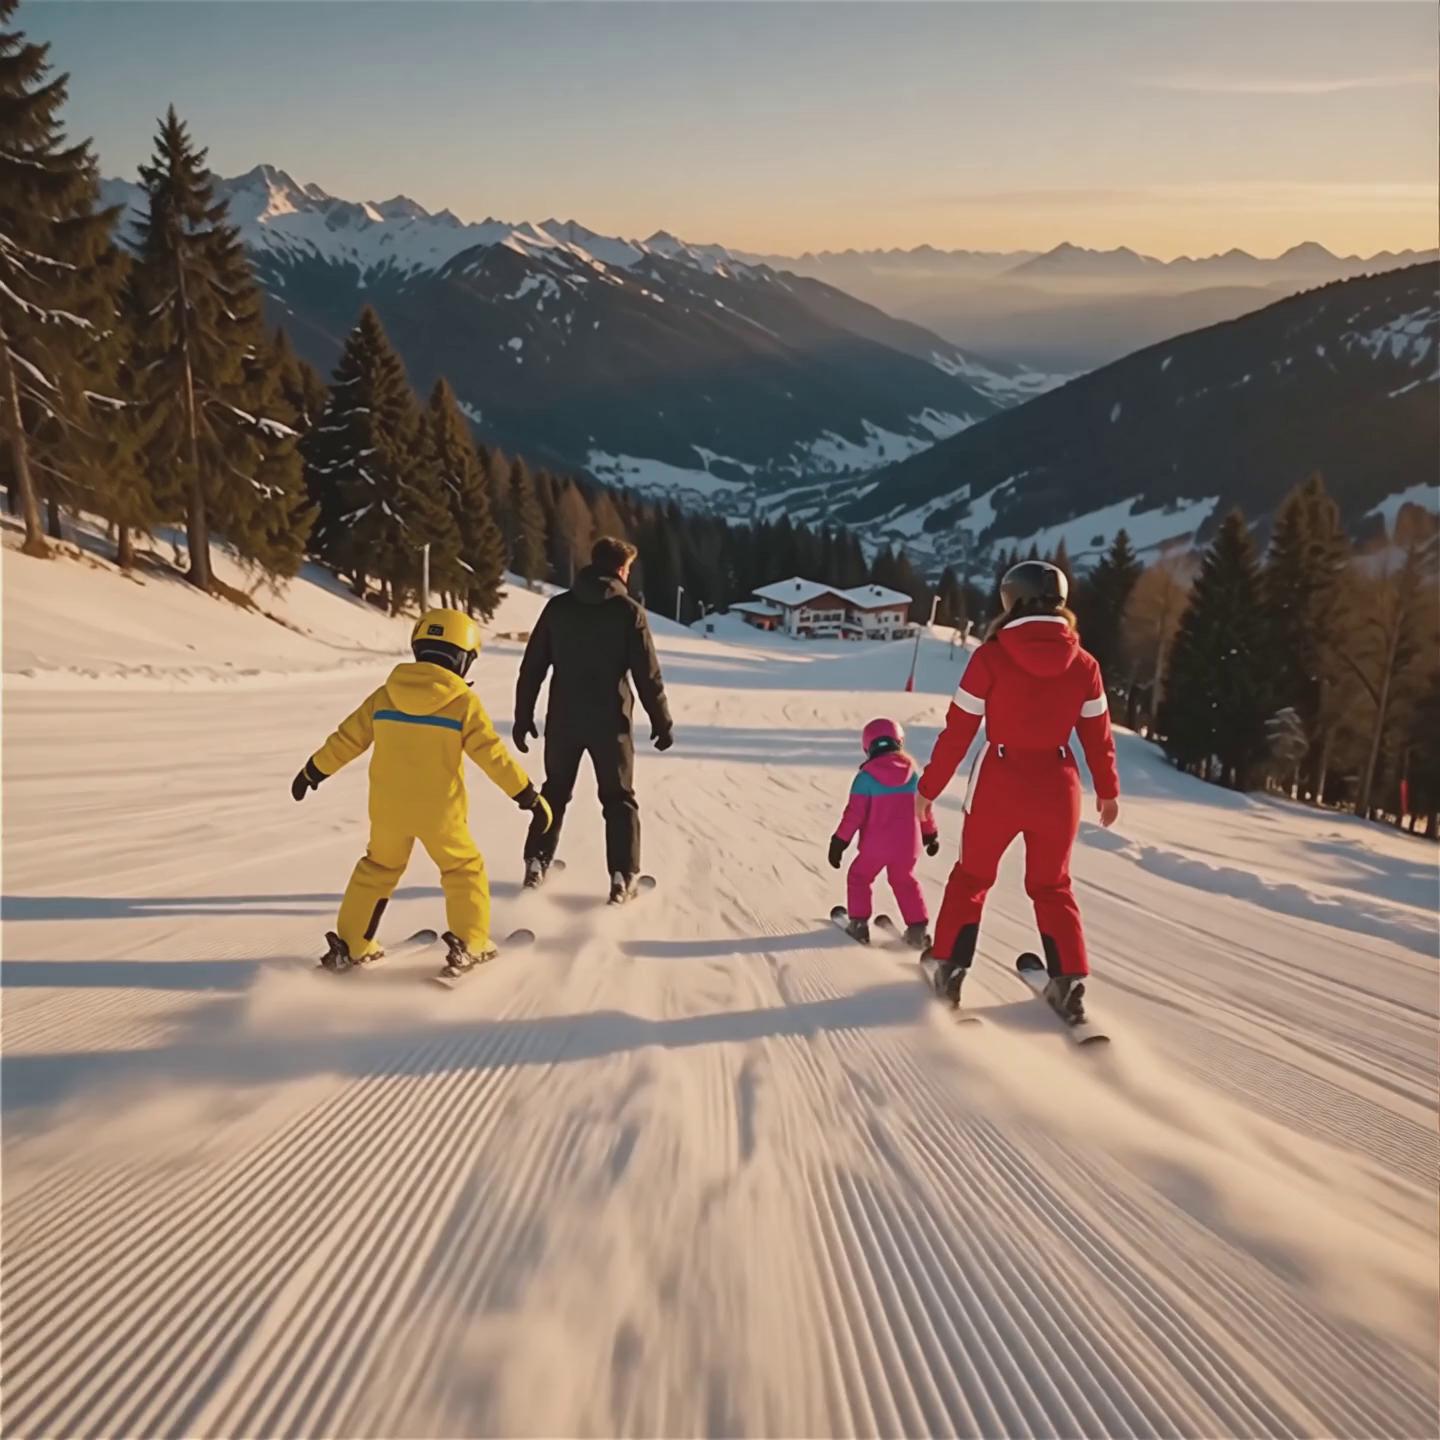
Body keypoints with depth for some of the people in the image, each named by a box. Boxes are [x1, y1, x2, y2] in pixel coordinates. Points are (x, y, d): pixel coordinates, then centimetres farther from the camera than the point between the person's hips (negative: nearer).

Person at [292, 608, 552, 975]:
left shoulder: (385, 695, 1)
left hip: (387, 808, 4)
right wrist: (530, 797, -5)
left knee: (377, 869, 23)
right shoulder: (464, 703, -10)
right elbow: (494, 756, -11)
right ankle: (468, 946, 12)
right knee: (465, 870, 16)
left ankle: (350, 947, 26)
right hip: (439, 811, -4)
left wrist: (312, 772, 22)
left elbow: (347, 739, 7)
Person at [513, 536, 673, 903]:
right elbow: (648, 674, -7)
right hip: (609, 721, -3)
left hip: (563, 720, 3)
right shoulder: (629, 611, -7)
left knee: (555, 792, 20)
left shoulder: (558, 606, 2)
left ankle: (536, 865, 18)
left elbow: (532, 667, 3)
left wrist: (523, 716, 11)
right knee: (619, 799, 9)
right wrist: (662, 723, 2)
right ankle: (622, 879, 3)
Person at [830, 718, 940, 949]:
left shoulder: (865, 777, -10)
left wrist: (840, 841, -4)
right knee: (905, 881, 24)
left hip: (875, 845, -3)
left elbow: (854, 813, -12)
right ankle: (918, 928, 18)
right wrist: (930, 834, 26)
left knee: (859, 877, 19)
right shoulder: (913, 773, 2)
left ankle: (859, 924, 15)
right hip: (907, 844, 3)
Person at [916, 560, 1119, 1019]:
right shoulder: (1083, 664, -3)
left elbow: (958, 731, -10)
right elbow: (1097, 735, 5)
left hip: (998, 786, -2)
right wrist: (1108, 790, 20)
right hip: (1057, 789, 3)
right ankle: (1068, 984, 14)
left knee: (971, 876, 18)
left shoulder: (991, 657, -13)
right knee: (1052, 885, 20)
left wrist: (929, 787, 1)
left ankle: (949, 969, 20)